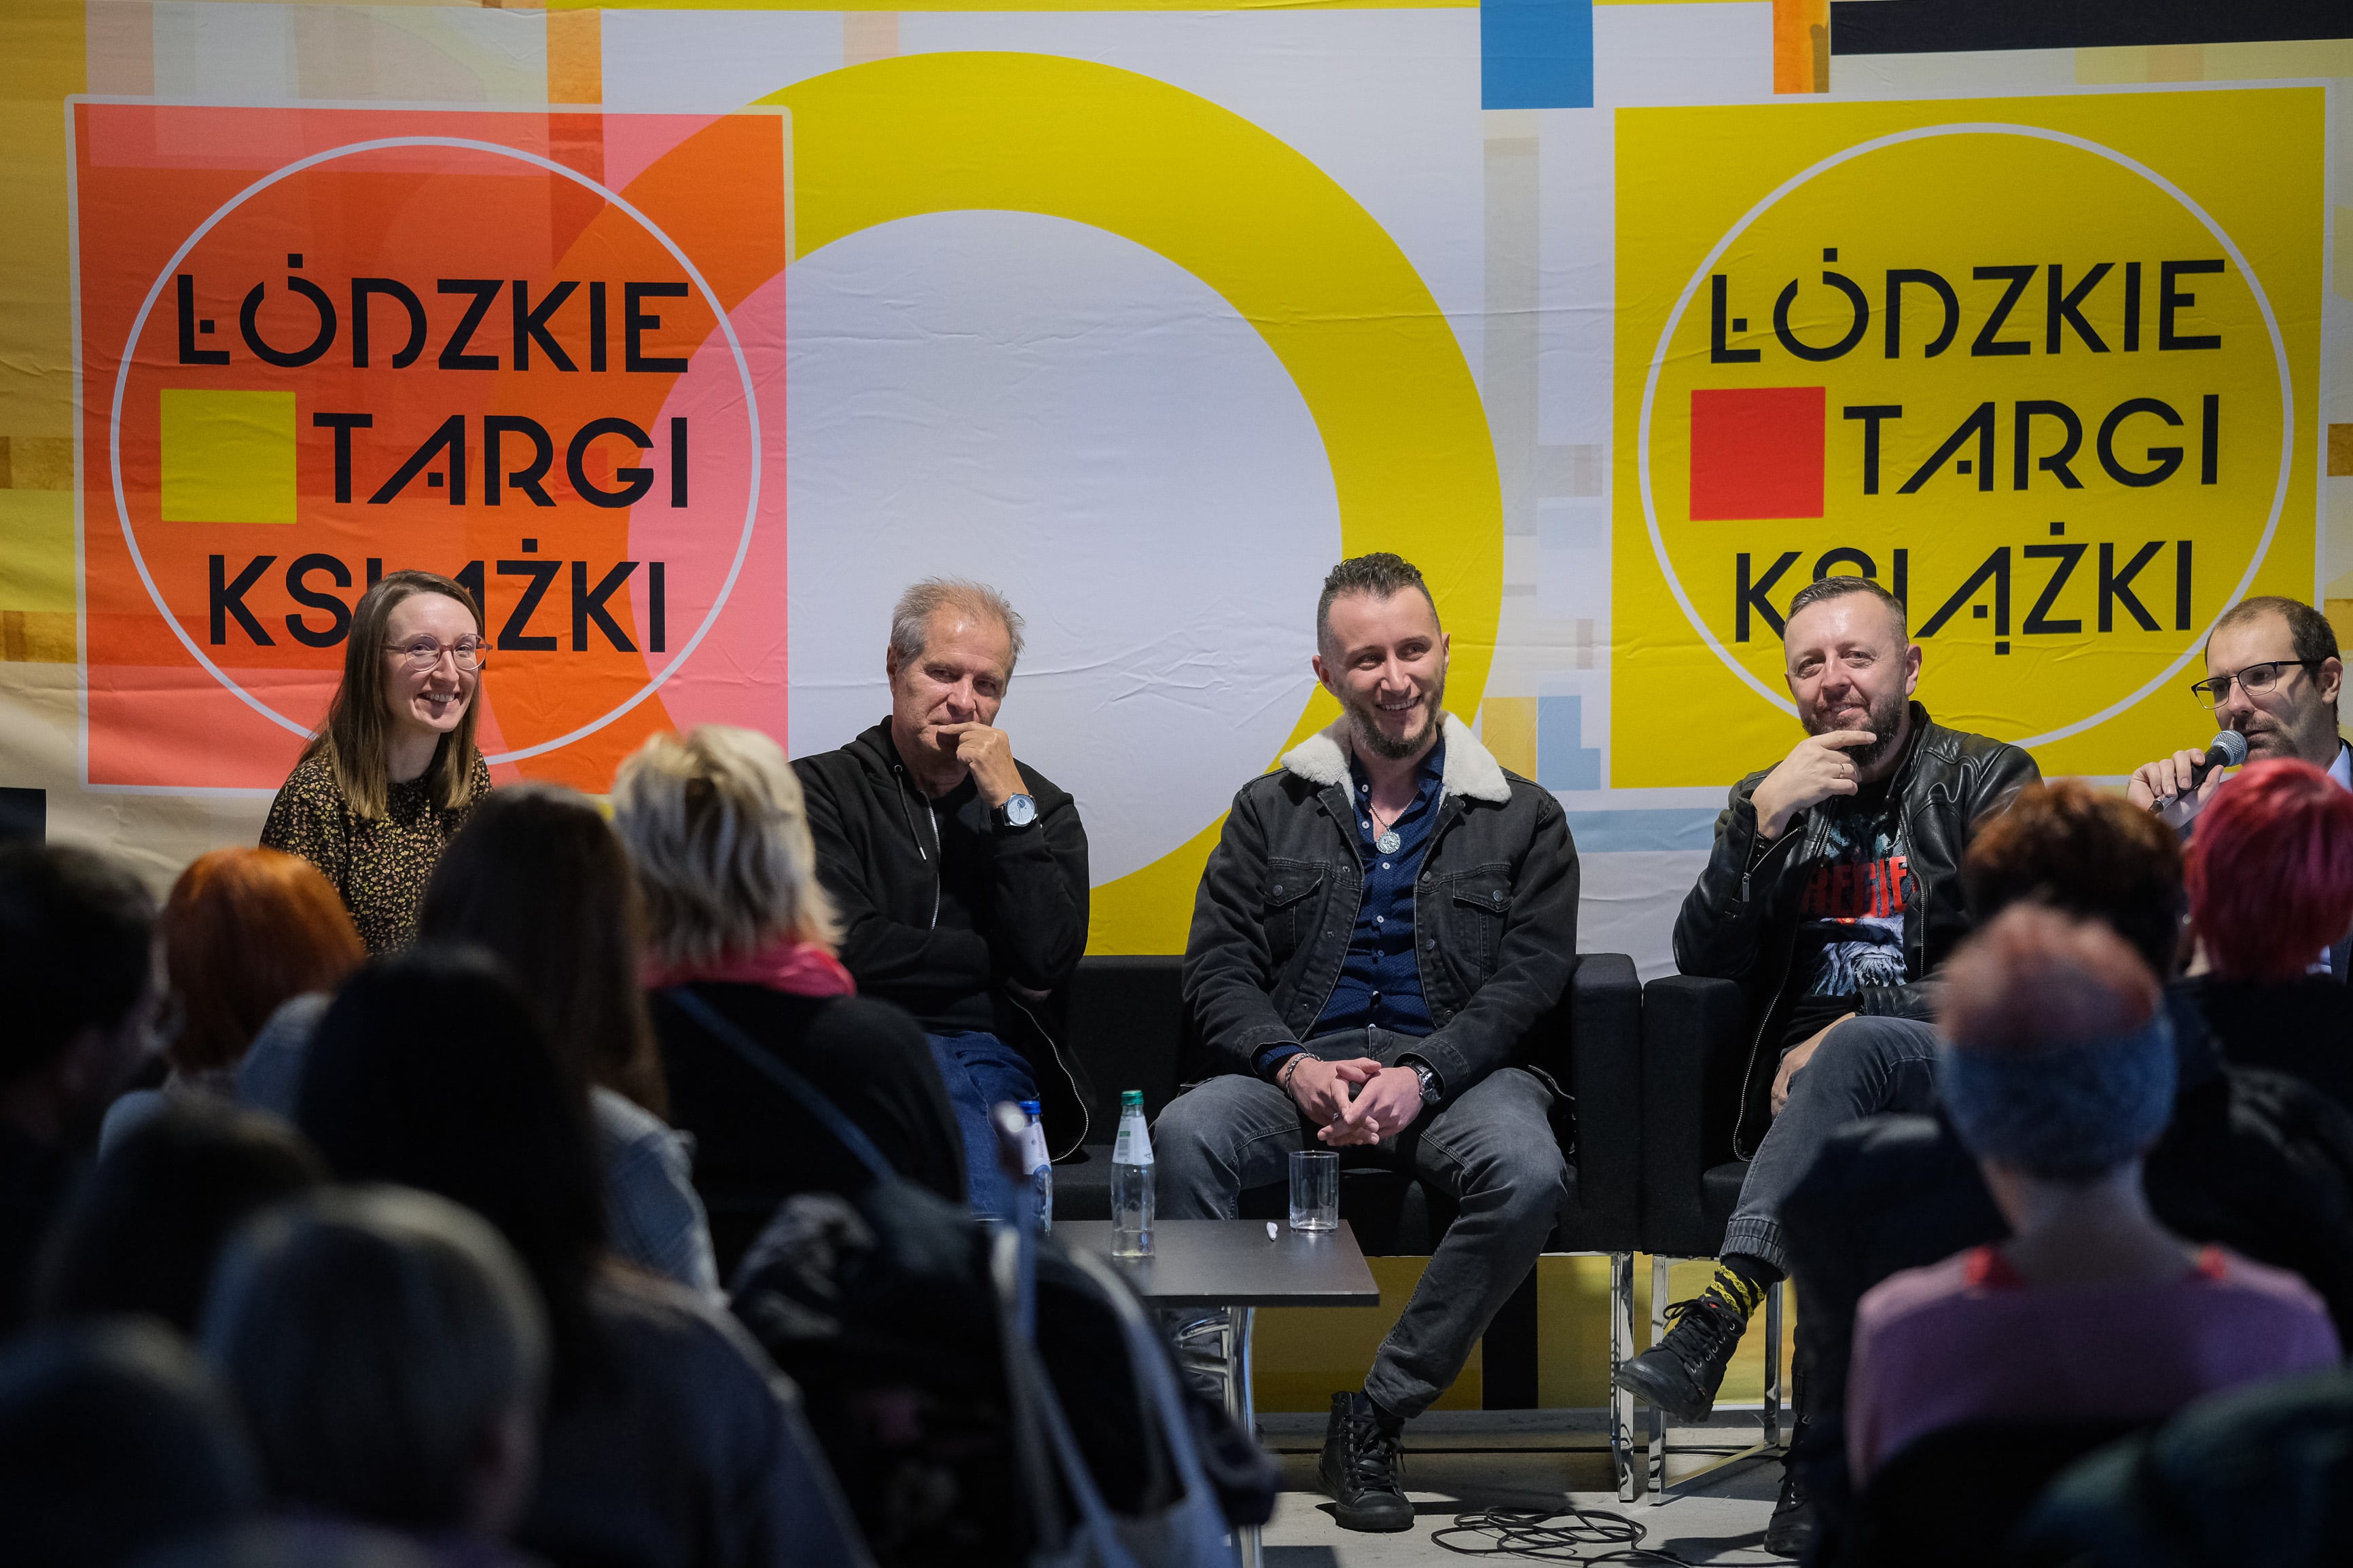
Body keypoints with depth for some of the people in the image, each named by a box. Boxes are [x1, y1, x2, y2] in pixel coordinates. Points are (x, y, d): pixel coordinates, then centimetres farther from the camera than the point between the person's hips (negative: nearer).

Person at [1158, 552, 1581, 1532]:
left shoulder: (1521, 819, 13)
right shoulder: (1271, 811, 16)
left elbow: (1528, 979, 2)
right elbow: (1218, 971, 7)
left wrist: (1421, 1075, -15)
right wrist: (1295, 1066, -13)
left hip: (1457, 1072, -1)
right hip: (1297, 1068, 1)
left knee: (1527, 1174, -34)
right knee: (1185, 1137, -32)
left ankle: (1374, 1416, -22)